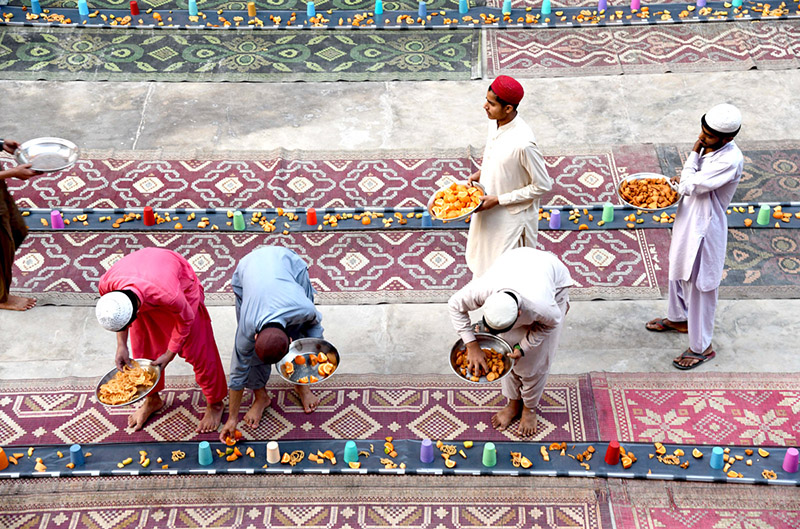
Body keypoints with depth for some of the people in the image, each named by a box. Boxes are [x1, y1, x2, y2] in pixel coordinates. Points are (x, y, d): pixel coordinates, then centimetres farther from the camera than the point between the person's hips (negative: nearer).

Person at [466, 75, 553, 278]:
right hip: (489, 213, 8)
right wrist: (481, 173, -2)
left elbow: (542, 185, -23)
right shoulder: (495, 123, -7)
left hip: (512, 217, -8)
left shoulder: (523, 143, -32)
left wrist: (498, 200, -22)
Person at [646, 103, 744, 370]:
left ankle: (702, 347, 17)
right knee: (679, 270, 27)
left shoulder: (730, 160, -29)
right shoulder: (708, 146, -2)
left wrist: (694, 153, -19)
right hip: (687, 218, 9)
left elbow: (691, 185, -27)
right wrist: (681, 181, -5)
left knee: (700, 285, 3)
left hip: (706, 228, -9)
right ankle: (678, 318, 51)